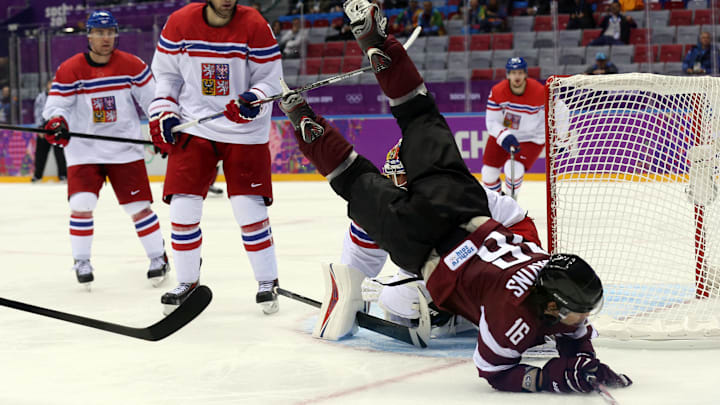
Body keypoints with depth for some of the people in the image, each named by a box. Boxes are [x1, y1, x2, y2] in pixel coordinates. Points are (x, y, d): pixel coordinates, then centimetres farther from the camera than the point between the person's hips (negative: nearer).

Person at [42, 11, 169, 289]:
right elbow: (56, 104, -5)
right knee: (81, 204, -12)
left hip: (125, 148, 0)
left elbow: (152, 98, 4)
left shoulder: (131, 65, -1)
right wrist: (57, 122, -26)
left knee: (138, 206, -1)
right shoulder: (69, 70, -4)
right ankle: (81, 262, 5)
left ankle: (159, 257, 14)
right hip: (83, 149, 0)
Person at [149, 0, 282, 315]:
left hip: (244, 132, -2)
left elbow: (270, 78, -5)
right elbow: (166, 72, 9)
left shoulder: (254, 26, -10)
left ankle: (267, 282, 13)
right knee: (183, 208, -2)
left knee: (250, 211, -3)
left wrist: (253, 100, -24)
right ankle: (187, 283, 15)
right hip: (193, 127, 2)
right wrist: (163, 113, -1)